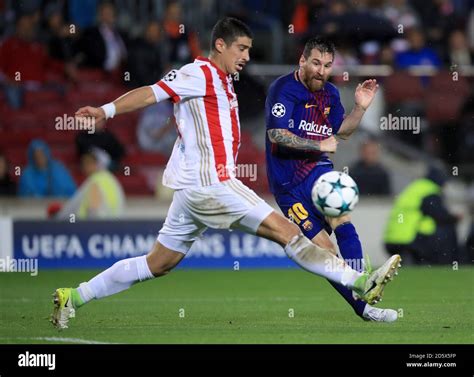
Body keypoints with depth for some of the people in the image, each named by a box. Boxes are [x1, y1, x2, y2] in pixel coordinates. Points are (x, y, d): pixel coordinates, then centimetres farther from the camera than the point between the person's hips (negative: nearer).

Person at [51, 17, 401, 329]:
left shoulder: (221, 82, 20)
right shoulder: (200, 73, -8)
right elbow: (152, 93, -16)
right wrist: (107, 110, -26)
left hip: (194, 188, 10)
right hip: (208, 185, -10)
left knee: (158, 263, 11)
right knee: (286, 231, -11)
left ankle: (73, 297, 13)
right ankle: (359, 283, -12)